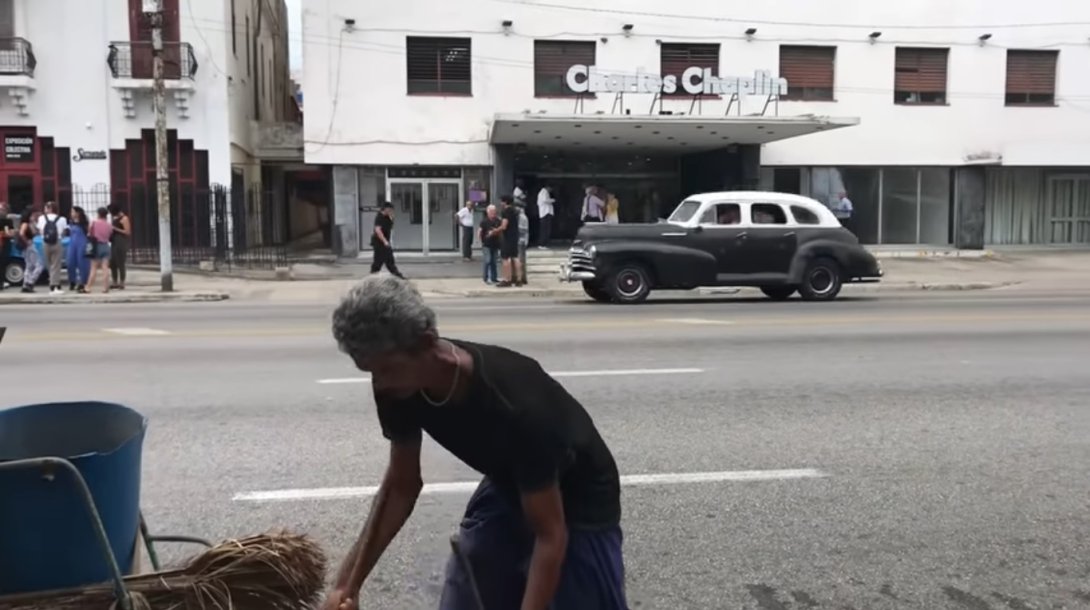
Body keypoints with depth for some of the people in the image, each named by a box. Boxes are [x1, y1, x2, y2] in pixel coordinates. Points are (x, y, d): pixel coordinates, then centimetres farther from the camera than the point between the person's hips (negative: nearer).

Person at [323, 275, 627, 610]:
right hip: (506, 490, 6)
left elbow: (551, 535, -31)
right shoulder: (398, 387, -20)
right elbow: (401, 485, -5)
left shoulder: (515, 404, -40)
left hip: (578, 502, -6)